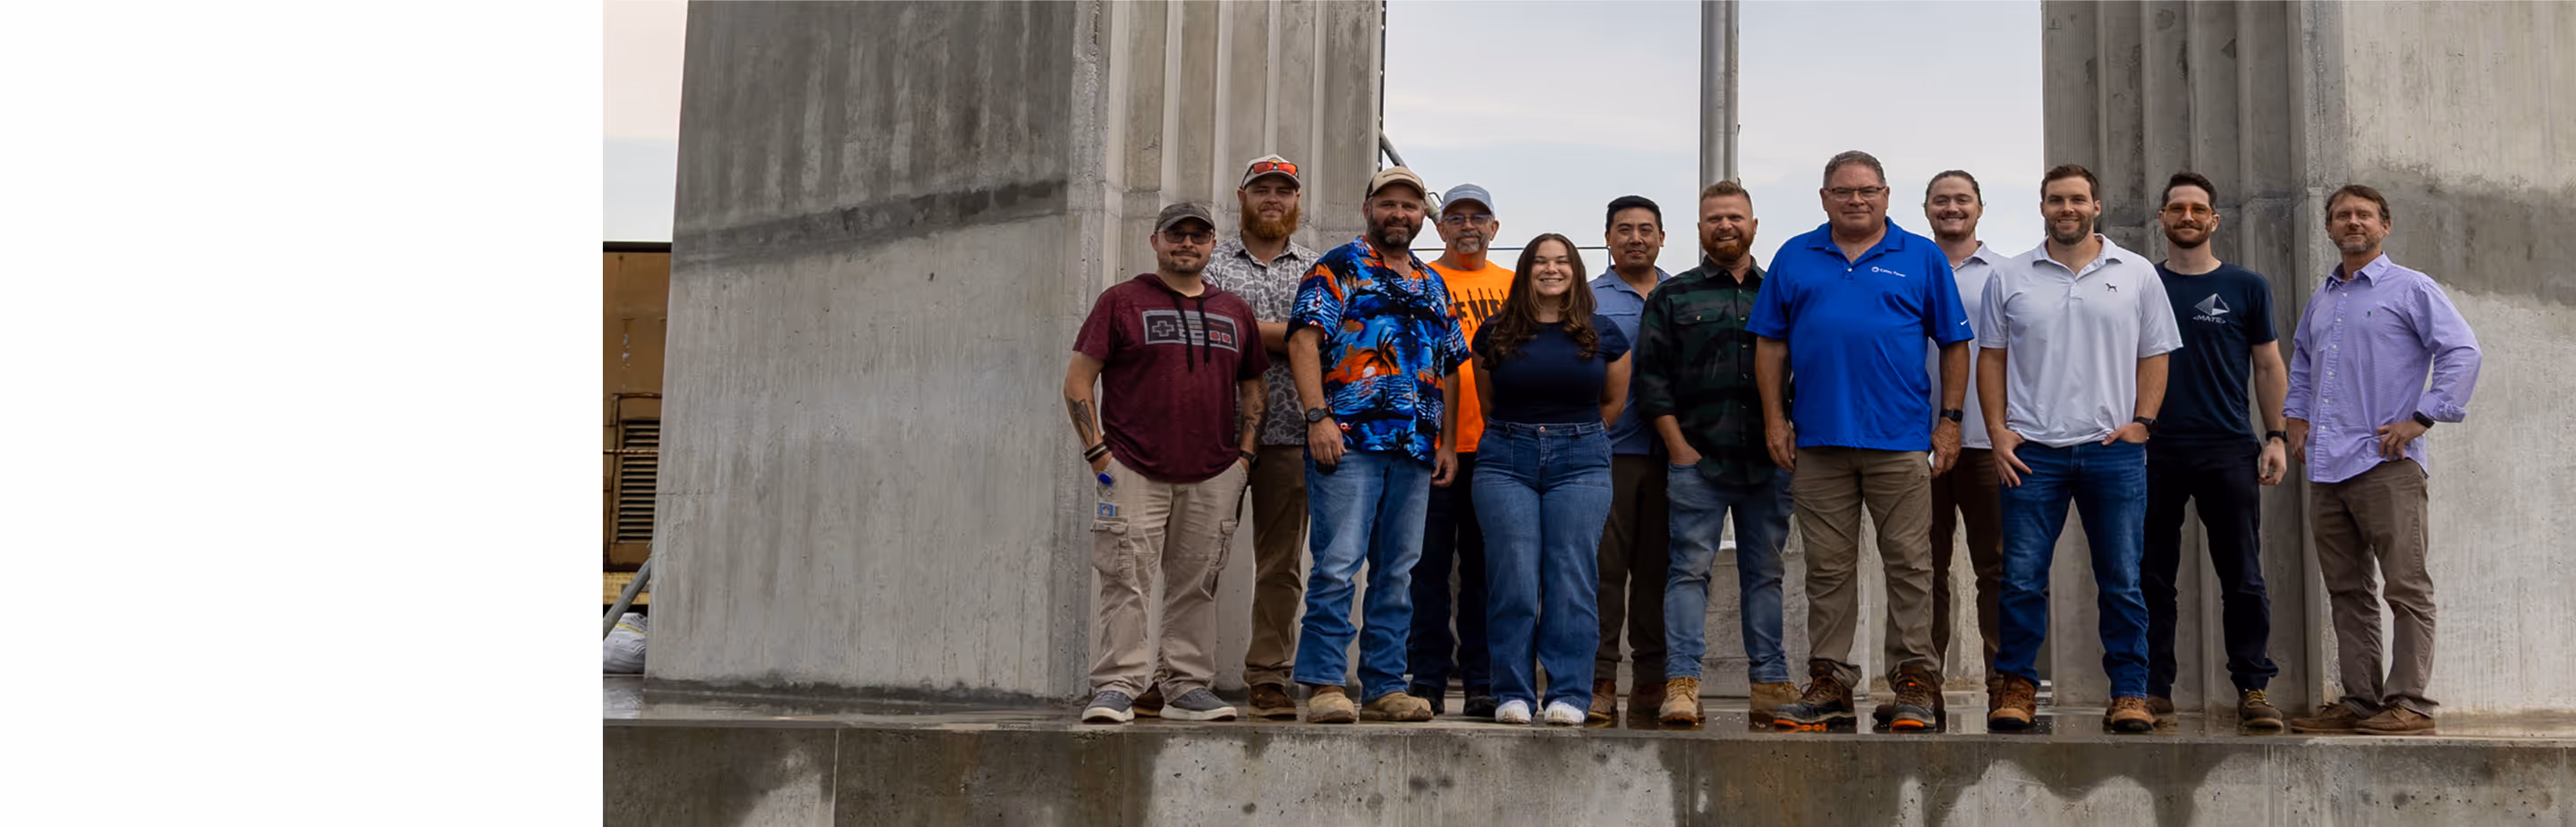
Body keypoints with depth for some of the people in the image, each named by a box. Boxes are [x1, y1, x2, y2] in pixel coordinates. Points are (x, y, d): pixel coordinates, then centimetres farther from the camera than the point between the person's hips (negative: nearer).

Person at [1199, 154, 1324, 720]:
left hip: (1290, 435, 2)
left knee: (1281, 563, 4)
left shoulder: (1317, 270, 16)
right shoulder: (1211, 261, 10)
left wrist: (1246, 328, -6)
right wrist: (1285, 333, -8)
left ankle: (1268, 678, 9)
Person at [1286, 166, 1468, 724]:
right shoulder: (1337, 269, 3)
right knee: (1337, 564, -9)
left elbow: (1447, 368, 24)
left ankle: (1385, 686, 12)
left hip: (1416, 448, 6)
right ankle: (1324, 684, -3)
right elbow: (1304, 341, -7)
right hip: (1349, 441, -6)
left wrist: (1447, 442, 15)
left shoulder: (1432, 285, 22)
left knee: (1397, 572, 7)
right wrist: (1318, 416, -18)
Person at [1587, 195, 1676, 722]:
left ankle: (1653, 679, 12)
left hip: (1670, 451, 2)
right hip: (1607, 449, -2)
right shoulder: (1588, 298, 8)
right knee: (1603, 564, -6)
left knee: (1658, 567, 5)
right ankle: (1599, 680, -4)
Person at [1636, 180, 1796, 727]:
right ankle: (1681, 684, -8)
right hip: (1697, 461, -2)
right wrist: (1678, 447, -6)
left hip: (1770, 462, 2)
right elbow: (1651, 375, 2)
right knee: (1690, 567, -6)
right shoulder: (1673, 297, 8)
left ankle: (1770, 685, 10)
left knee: (1766, 573, 6)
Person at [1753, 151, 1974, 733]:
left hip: (1900, 441, -2)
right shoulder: (1794, 259, 11)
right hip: (1817, 440, 2)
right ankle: (1829, 683, 12)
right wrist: (1775, 418, 4)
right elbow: (1770, 344, 11)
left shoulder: (1922, 258, 7)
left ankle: (1915, 681, 8)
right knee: (1827, 569, 6)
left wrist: (1949, 421, 1)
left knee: (1909, 564, 0)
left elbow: (1954, 345, 7)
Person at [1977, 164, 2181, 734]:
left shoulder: (2136, 275, 8)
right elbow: (1991, 356, 9)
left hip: (2114, 451, 0)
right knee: (2022, 578, 0)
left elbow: (2154, 356, 9)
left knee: (2121, 581, 4)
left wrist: (2141, 422, -3)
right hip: (2031, 450, 0)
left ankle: (2129, 693, 11)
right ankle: (2016, 686, 9)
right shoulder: (2010, 279, 8)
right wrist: (1998, 430, 0)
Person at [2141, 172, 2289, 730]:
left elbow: (2269, 367, 10)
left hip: (2228, 451, -1)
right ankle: (2154, 690, 7)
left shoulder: (2247, 287, 9)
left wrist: (2277, 438, 0)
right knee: (2151, 578, 2)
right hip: (2154, 451, 1)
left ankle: (2253, 689, 4)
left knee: (2243, 578, -2)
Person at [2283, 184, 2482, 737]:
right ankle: (2360, 700, 14)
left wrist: (2422, 417, -13)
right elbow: (2300, 362, 34)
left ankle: (2410, 704, -4)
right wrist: (2298, 417, 20)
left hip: (2385, 463, -7)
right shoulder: (2320, 300, 19)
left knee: (2406, 587, -6)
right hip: (2327, 465, 7)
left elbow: (2462, 351, -7)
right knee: (2347, 591, 9)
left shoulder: (2410, 288, 0)